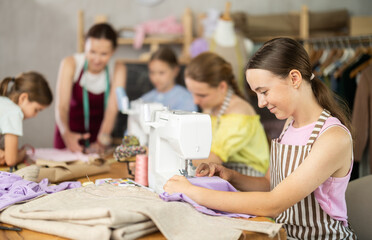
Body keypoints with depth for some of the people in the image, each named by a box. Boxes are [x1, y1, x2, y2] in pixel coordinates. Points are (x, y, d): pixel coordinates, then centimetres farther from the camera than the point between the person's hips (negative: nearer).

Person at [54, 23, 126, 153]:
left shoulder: (117, 69, -13)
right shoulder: (70, 64, -16)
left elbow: (112, 109, -21)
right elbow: (61, 106, -23)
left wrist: (102, 140, -39)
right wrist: (66, 133, -43)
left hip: (98, 134, 1)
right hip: (70, 134, 0)